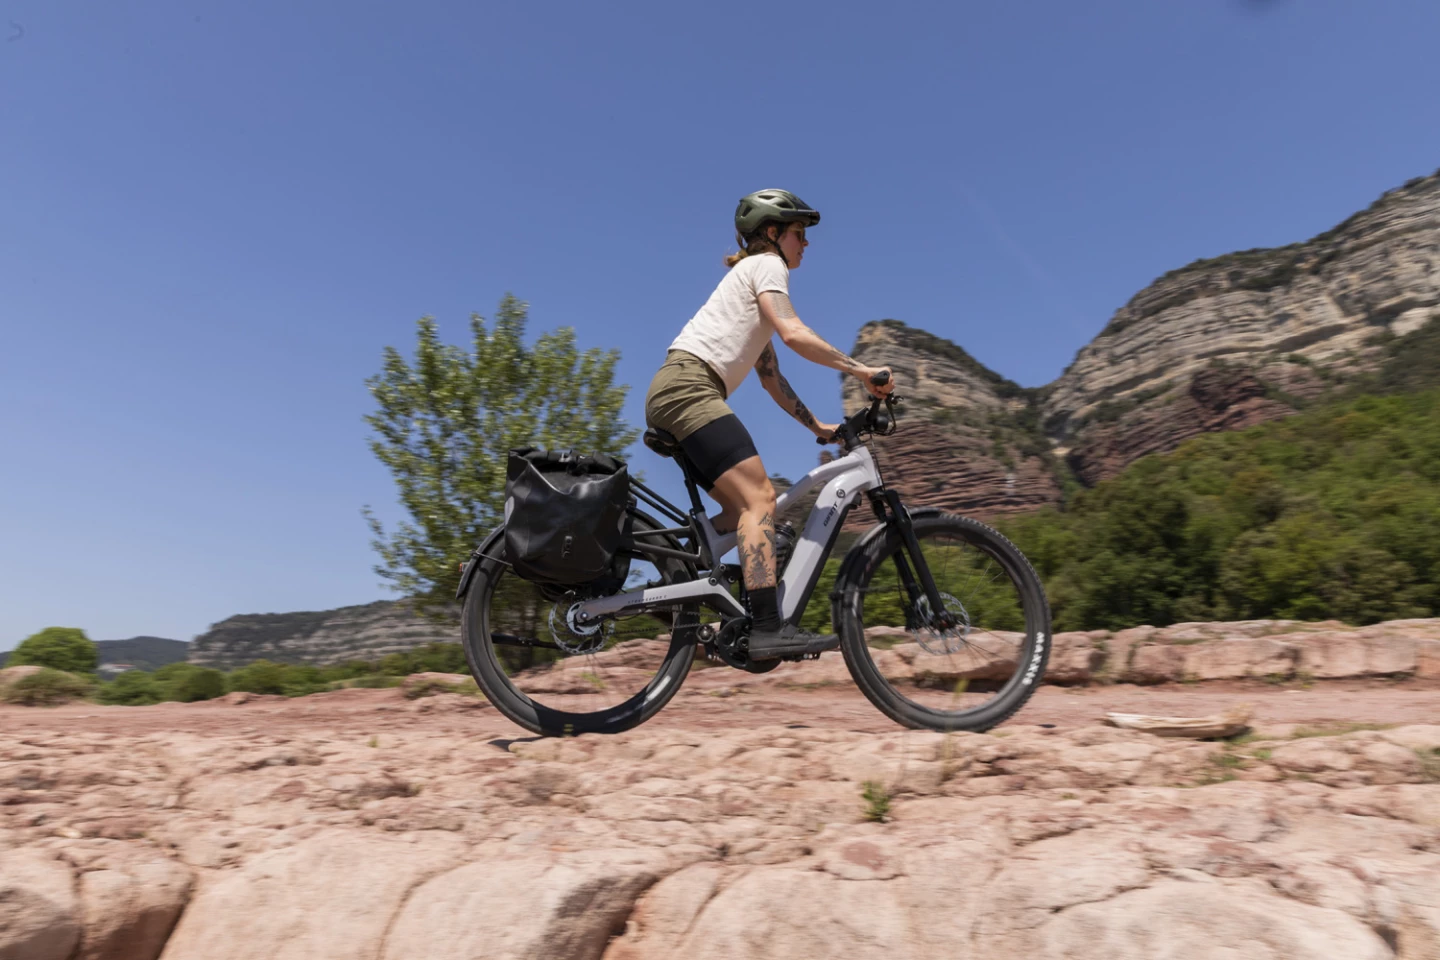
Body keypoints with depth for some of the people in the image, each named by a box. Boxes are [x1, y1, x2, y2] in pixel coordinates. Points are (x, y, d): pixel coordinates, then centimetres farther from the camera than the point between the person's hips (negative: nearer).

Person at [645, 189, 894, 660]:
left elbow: (771, 377, 27)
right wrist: (861, 370, -9)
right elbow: (794, 334, -14)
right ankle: (768, 628, -23)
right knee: (759, 499, -18)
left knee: (743, 509, 10)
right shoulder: (766, 265, 4)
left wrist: (817, 425, 22)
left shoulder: (754, 276, 31)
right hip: (689, 388, -10)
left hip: (674, 397, 10)